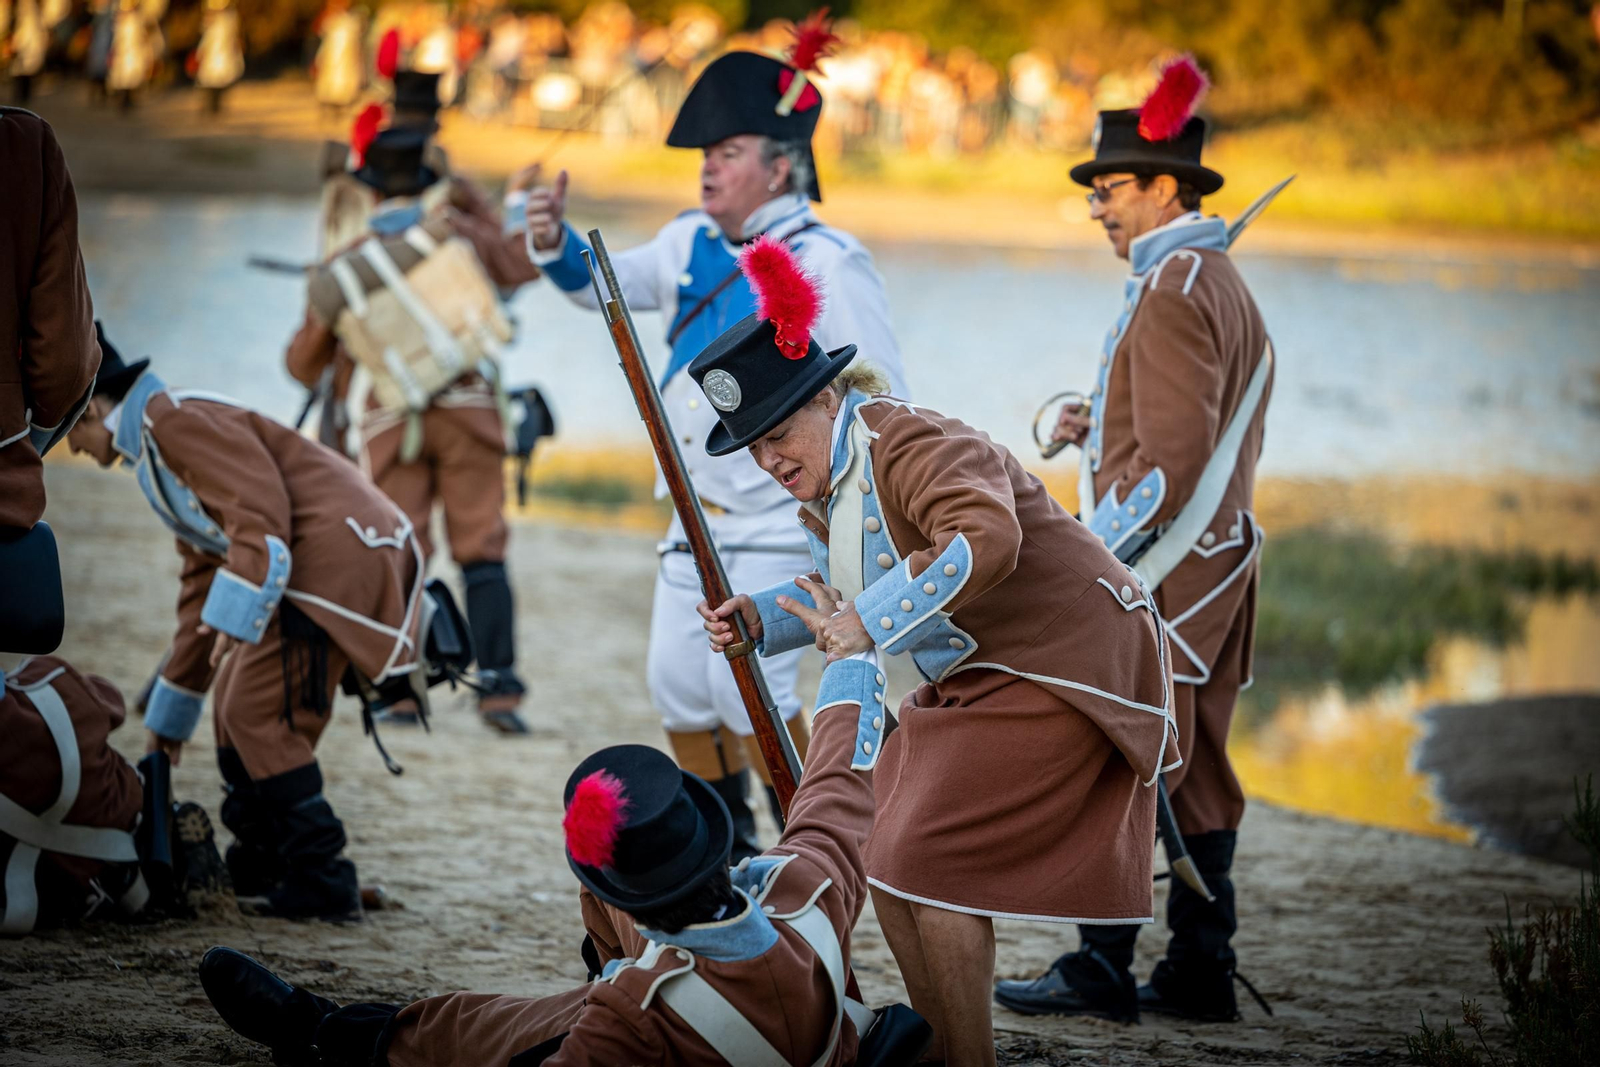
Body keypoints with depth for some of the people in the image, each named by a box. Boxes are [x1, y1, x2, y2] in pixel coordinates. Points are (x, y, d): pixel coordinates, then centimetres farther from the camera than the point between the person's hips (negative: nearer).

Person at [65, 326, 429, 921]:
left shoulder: (177, 419, -6)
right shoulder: (155, 449, 27)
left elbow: (260, 517, -19)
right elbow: (200, 590, 33)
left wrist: (236, 619, -24)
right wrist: (169, 715, 38)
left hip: (338, 553, -11)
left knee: (257, 717, -10)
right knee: (236, 709, 14)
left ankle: (323, 885, -7)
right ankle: (255, 878, 18)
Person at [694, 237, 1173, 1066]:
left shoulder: (911, 447, -24)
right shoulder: (821, 486, 7)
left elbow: (987, 540, -42)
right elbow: (846, 593, 22)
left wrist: (871, 622, -38)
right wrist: (759, 620, 4)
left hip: (1061, 670, -10)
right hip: (974, 683, 10)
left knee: (924, 861, -14)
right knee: (882, 852, 8)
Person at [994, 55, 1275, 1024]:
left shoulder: (1173, 289, -14)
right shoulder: (1228, 285, 18)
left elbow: (1178, 453, -21)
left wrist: (1101, 552, -19)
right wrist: (1103, 435, 15)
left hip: (1164, 569, -10)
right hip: (1222, 563, 10)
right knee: (1195, 770, 10)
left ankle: (1102, 971, -6)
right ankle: (1200, 973, 11)